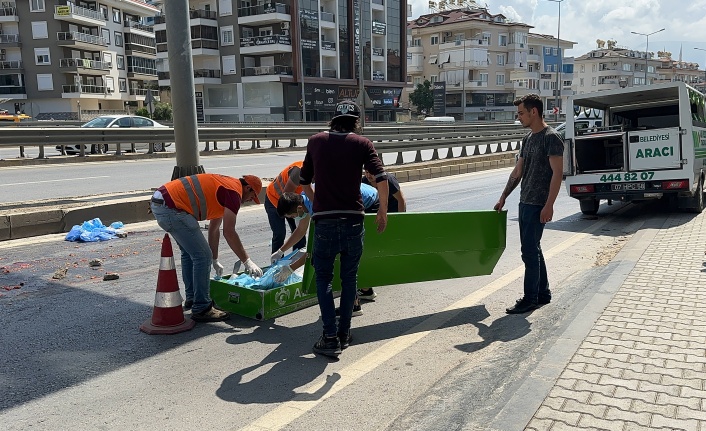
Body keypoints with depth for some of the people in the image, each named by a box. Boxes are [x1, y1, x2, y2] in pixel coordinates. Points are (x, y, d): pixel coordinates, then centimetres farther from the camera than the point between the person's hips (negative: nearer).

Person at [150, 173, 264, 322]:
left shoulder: (223, 188, 24)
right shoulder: (234, 191, -7)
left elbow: (214, 229, 30)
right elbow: (229, 233, -13)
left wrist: (215, 260, 35)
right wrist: (247, 261, -7)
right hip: (171, 208, -11)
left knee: (189, 252, 24)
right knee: (202, 256, -6)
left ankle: (192, 298, 35)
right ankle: (201, 308, 2)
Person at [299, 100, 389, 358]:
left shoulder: (316, 142, 8)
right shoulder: (362, 143, 3)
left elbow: (304, 182, 15)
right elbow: (381, 179, -8)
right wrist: (382, 212, 4)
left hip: (324, 221, 0)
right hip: (353, 220, 0)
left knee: (323, 278, 10)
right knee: (349, 278, 15)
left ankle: (330, 337, 2)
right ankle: (344, 333, 22)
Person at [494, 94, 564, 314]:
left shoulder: (551, 137, -12)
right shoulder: (528, 138, 14)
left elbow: (557, 173, -17)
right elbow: (518, 171, 19)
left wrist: (549, 205, -21)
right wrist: (503, 197, 19)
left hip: (538, 205, -9)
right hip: (525, 202, 9)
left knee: (529, 251, -6)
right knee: (532, 249, 14)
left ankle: (530, 299, 4)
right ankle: (543, 293, 24)